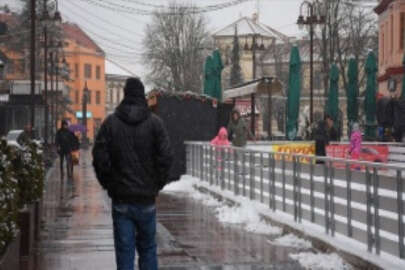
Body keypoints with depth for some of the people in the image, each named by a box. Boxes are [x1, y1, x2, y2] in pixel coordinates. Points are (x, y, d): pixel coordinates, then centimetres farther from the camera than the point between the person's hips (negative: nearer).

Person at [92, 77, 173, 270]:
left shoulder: (110, 122, 0)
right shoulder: (154, 123, -2)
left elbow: (100, 158, -4)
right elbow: (166, 157, -7)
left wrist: (108, 184, 7)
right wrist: (157, 184, 5)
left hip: (121, 198, 0)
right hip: (146, 199, 0)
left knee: (124, 249, 3)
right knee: (147, 247, 11)